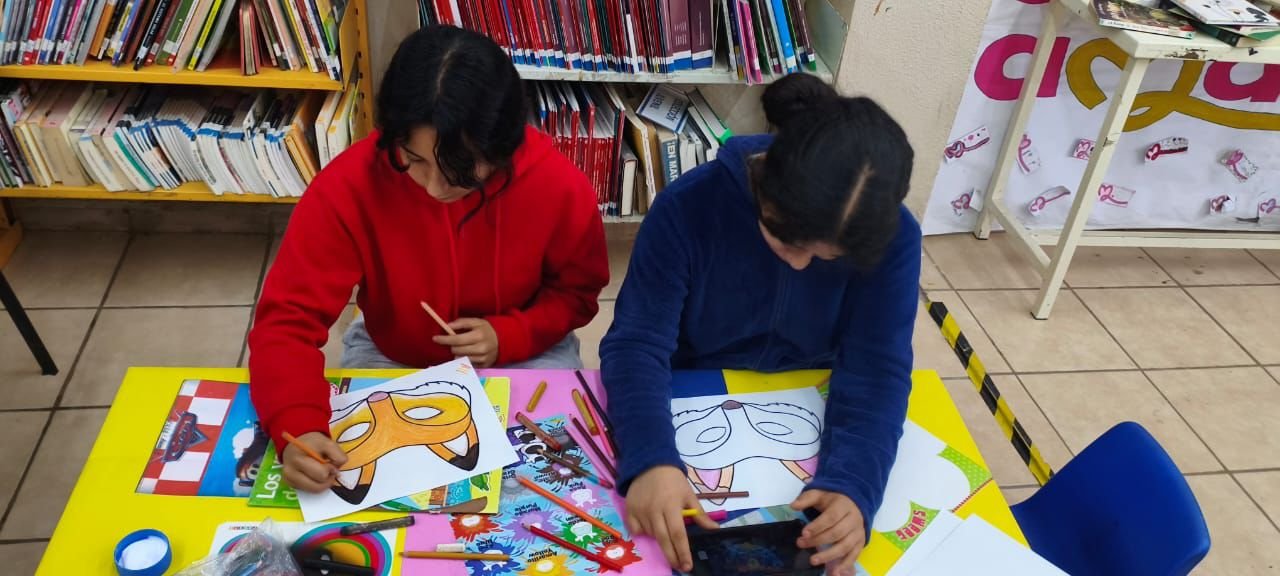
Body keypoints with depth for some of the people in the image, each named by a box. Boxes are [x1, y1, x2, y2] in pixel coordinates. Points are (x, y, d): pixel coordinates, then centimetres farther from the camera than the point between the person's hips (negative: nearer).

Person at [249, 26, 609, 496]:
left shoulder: (559, 185, -24)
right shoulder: (348, 184, -26)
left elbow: (577, 290, -4)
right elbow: (288, 319, -27)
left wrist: (512, 335, -22)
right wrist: (298, 427, -44)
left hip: (522, 358, 0)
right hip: (389, 358, 1)